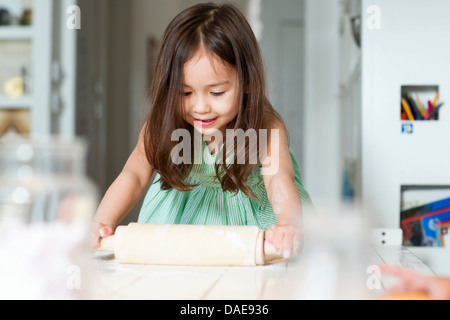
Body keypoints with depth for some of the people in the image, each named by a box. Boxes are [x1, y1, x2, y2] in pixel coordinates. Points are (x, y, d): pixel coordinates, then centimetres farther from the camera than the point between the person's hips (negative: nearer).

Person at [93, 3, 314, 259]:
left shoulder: (266, 127, -30)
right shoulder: (161, 127, -22)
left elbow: (279, 179, -45)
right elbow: (134, 175, -31)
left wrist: (289, 224, -68)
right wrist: (103, 223, -51)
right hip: (183, 210, -1)